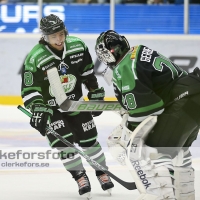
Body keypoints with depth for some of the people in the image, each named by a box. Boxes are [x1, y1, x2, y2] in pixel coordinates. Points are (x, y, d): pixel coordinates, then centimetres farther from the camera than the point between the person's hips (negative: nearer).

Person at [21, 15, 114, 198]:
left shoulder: (78, 46, -14)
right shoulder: (34, 58, -27)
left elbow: (88, 73, 2)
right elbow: (29, 90, -23)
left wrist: (96, 94, 7)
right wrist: (37, 110, -33)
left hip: (74, 101, 3)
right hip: (49, 106, -3)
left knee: (89, 138, 7)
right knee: (63, 142, -12)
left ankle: (102, 173, 25)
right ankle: (80, 177, 5)